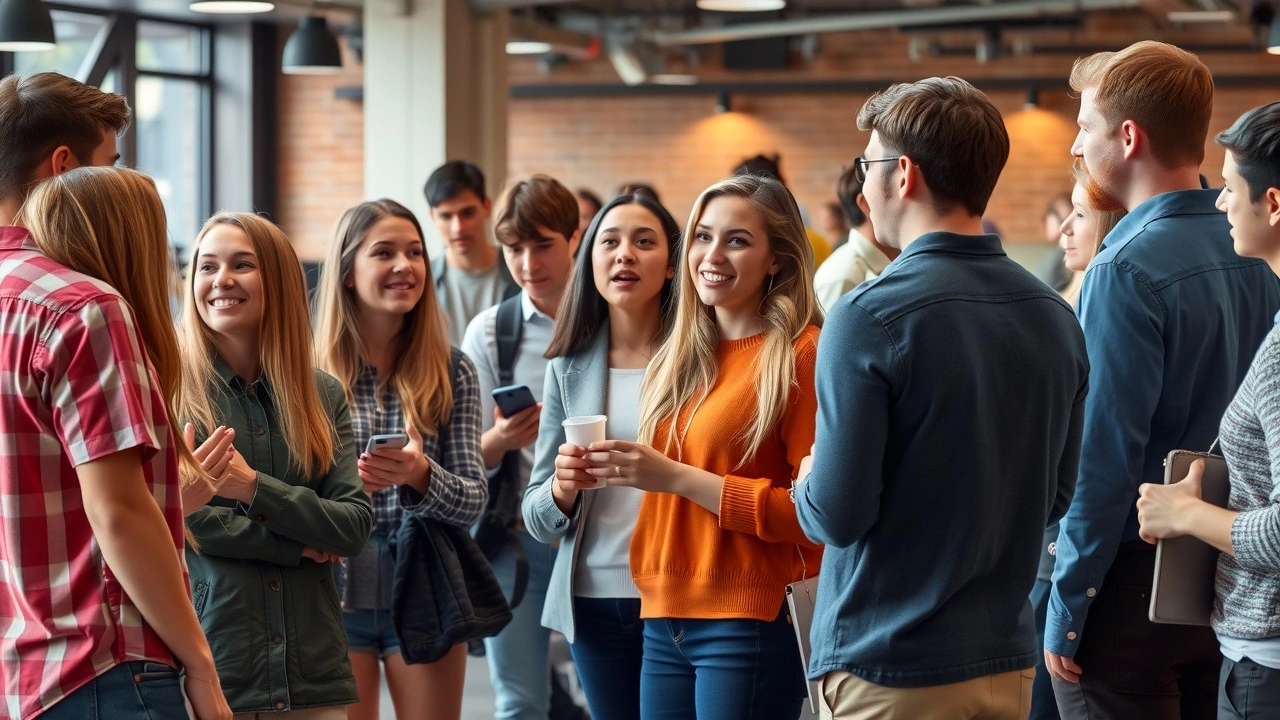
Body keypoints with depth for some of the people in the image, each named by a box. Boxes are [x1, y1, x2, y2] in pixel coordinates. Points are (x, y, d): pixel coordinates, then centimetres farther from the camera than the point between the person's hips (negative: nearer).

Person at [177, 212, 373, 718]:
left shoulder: (322, 395, 9)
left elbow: (356, 525, 0)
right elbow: (182, 518, -10)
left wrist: (255, 488, -14)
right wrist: (300, 542, -7)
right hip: (210, 664, -4)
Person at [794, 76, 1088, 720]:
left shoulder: (869, 317, -17)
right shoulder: (1057, 317, 3)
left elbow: (837, 515, -17)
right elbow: (1055, 498, 11)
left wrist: (807, 486, 4)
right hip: (1008, 662, 6)